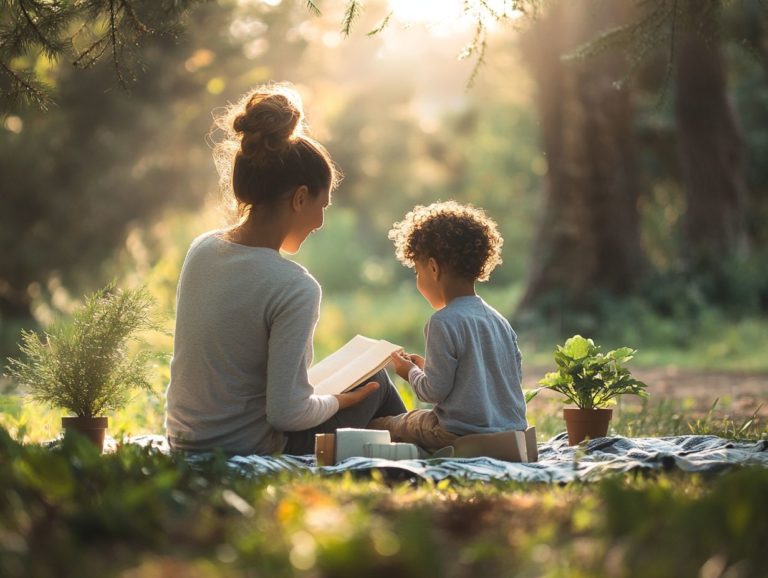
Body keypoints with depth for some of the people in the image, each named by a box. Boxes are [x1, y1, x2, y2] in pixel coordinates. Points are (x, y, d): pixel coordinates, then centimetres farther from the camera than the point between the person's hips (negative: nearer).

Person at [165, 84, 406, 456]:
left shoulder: (200, 250, -1)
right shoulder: (295, 288, -24)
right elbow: (285, 412, -24)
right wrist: (338, 401, -4)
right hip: (252, 454, -8)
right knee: (375, 381, 18)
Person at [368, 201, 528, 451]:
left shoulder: (444, 322, -15)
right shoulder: (500, 320, 8)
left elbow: (435, 391, -17)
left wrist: (412, 372, 8)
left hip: (463, 436, -8)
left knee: (377, 426, 8)